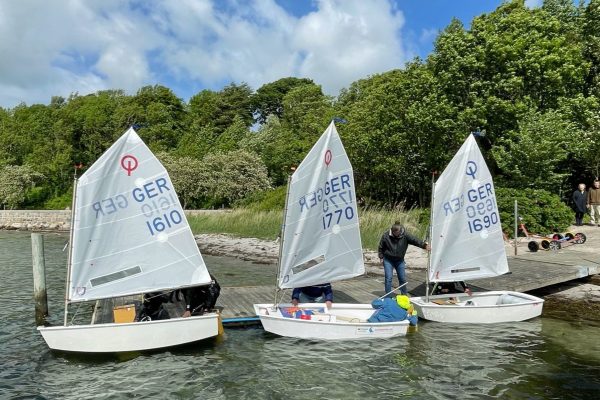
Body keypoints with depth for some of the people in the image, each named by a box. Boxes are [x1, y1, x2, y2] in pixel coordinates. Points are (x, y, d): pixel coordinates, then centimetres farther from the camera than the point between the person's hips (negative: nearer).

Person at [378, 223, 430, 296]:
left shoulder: (405, 235, -14)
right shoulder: (386, 235, -14)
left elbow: (415, 240, -23)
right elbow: (381, 247, -1)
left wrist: (424, 245, -35)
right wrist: (381, 257, 0)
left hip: (400, 260, 2)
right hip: (388, 260, -2)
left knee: (402, 278, 8)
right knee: (388, 278, -8)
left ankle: (404, 295, 26)